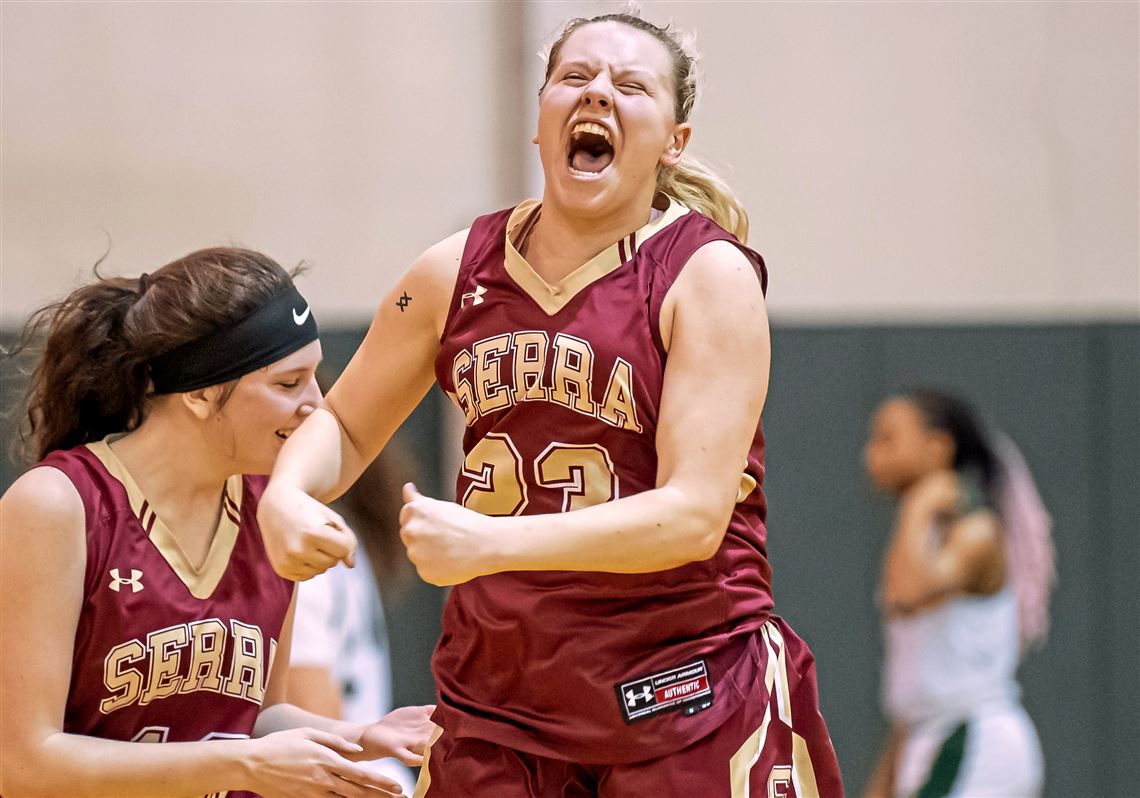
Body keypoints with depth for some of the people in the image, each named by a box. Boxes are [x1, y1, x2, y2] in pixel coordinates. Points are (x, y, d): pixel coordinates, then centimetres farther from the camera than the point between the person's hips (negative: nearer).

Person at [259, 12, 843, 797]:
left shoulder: (709, 275, -10)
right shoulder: (458, 273, 4)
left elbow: (695, 513, -19)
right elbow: (342, 425, 17)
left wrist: (490, 542, -29)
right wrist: (284, 497, -7)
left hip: (687, 699, -4)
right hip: (497, 693, 4)